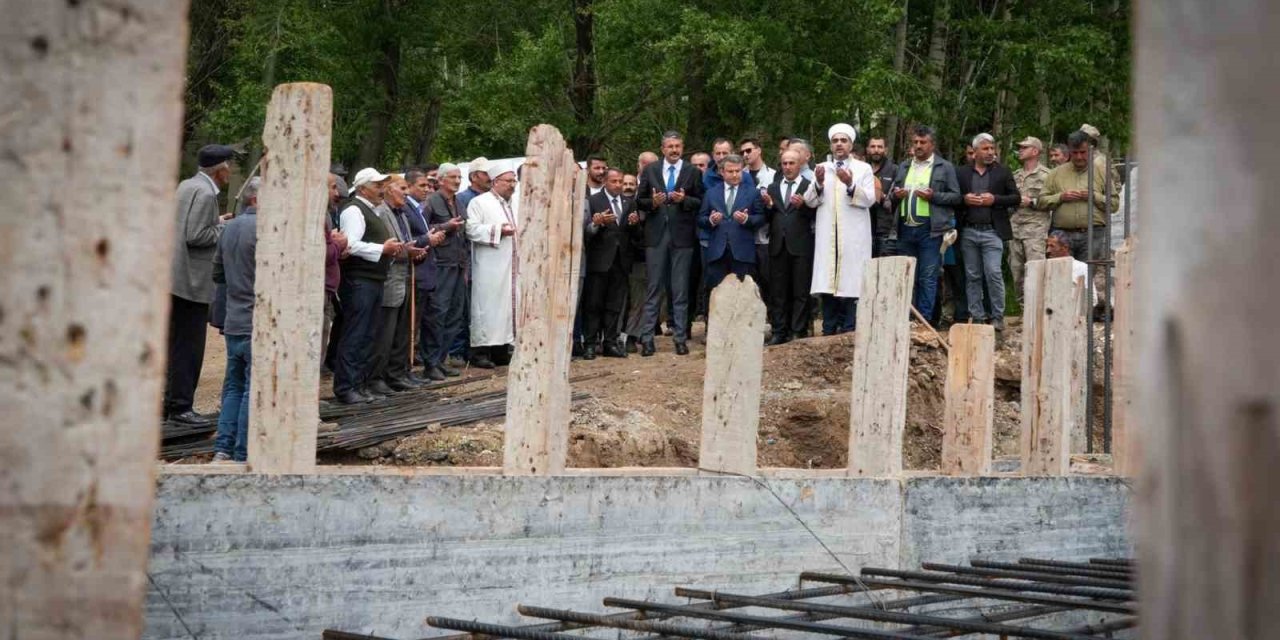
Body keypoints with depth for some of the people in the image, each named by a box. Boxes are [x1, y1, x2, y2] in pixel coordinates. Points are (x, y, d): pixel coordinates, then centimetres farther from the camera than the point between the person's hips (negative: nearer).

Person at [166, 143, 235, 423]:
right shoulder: (204, 193, -16)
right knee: (188, 346, -4)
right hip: (193, 281, -10)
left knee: (177, 343, 16)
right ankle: (180, 406, 0)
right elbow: (195, 236, -22)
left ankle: (170, 401, 23)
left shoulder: (186, 186, 13)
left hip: (177, 278, 10)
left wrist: (216, 221, 15)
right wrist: (223, 227, -10)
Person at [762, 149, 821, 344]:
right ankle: (779, 332, 11)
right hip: (778, 246, 4)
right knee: (778, 292, 6)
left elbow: (815, 216, -5)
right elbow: (767, 218, 13)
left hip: (800, 246, -4)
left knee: (800, 292, -1)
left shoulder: (809, 187, 1)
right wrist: (768, 206, -6)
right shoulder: (773, 187, 15)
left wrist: (803, 205, -21)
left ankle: (798, 332, 2)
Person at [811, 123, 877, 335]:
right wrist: (818, 184, -12)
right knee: (827, 281, 0)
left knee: (850, 283, -6)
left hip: (853, 236, -2)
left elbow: (869, 199, -5)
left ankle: (849, 331, -3)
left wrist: (850, 185, -20)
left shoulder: (863, 169, 7)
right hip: (827, 235, 3)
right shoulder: (821, 168, 15)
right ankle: (829, 330, 5)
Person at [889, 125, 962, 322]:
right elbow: (893, 194, 23)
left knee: (928, 278, -5)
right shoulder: (903, 167, 18)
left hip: (929, 229, -5)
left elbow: (956, 196, -1)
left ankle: (924, 319, -1)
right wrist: (896, 195, 0)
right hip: (906, 228, 5)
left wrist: (933, 196, -14)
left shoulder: (945, 168, 3)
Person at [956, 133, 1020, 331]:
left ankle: (997, 317, -1)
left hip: (992, 231, -2)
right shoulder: (961, 173, 9)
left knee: (994, 274, -9)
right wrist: (964, 199, -9)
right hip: (968, 231, 2)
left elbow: (1016, 198, 4)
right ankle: (977, 317, 12)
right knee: (972, 276, 6)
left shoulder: (1003, 172, 6)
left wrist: (995, 199, -10)